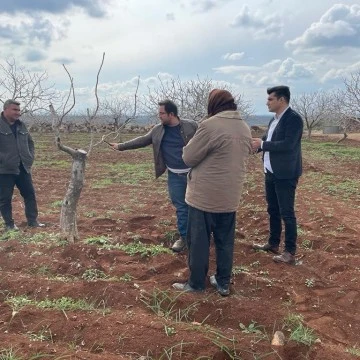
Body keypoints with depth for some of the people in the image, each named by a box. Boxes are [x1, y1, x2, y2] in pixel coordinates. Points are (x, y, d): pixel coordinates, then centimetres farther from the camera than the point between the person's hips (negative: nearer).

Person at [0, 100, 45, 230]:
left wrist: (30, 157, 10)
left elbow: (30, 142, 22)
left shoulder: (21, 125, 12)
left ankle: (33, 221, 20)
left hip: (23, 168, 6)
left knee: (30, 194, 9)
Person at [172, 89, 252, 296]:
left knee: (199, 241, 7)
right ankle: (223, 283, 26)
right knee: (225, 241, 16)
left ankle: (196, 283, 19)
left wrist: (196, 144, 8)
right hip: (230, 197, 6)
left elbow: (189, 158, -12)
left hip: (204, 196, -6)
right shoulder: (245, 128, 6)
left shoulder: (210, 125, -17)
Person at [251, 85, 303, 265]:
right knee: (273, 210, 17)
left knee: (286, 213, -1)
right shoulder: (274, 120, 13)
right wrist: (255, 144, -6)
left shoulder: (294, 118, -15)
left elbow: (288, 145, -25)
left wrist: (262, 144, -18)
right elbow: (266, 141, 14)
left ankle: (290, 252, 9)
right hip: (271, 172, 9)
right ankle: (273, 243, 31)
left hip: (285, 174, -9)